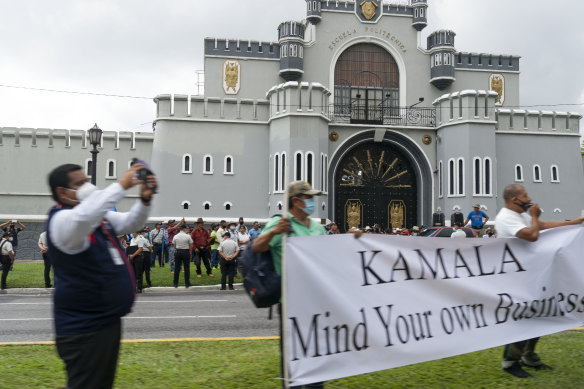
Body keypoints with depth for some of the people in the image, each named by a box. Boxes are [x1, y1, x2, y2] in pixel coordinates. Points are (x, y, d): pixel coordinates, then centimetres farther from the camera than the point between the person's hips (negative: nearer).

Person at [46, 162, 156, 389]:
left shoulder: (100, 216, 11)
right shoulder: (62, 220, -18)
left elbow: (130, 224, 18)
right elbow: (84, 216, -40)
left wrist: (145, 200, -3)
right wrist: (122, 185, -35)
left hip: (107, 321, 9)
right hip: (84, 329, -9)